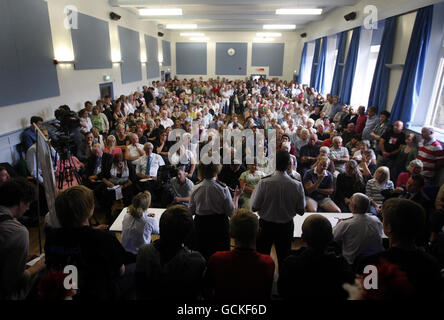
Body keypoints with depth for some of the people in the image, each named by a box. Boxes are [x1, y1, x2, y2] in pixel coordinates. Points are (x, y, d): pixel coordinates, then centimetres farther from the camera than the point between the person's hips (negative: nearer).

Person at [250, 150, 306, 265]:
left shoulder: (264, 182, -21)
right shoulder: (297, 185, -16)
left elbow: (254, 208, -14)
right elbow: (301, 211, -6)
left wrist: (254, 193, 1)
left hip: (265, 225, -1)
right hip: (286, 226, 2)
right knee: (284, 259, 21)